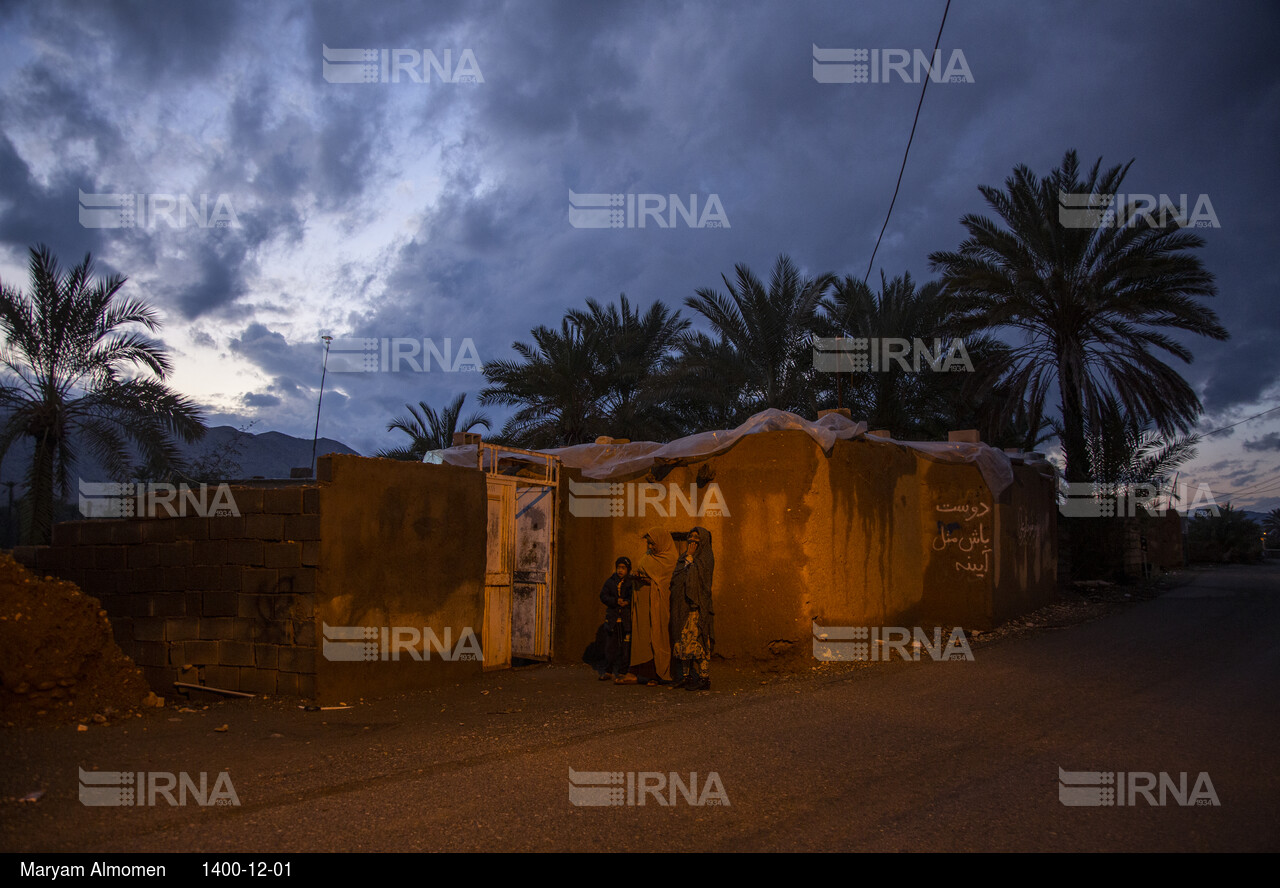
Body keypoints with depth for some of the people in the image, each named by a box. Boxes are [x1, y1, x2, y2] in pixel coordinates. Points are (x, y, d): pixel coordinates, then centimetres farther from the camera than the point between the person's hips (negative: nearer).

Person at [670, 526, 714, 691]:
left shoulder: (706, 556, -4)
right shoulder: (686, 556, 18)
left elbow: (697, 575, -17)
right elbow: (677, 577, 19)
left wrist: (690, 558, -12)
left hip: (696, 605, -8)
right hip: (682, 606, 8)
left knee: (695, 641, -10)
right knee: (683, 641, 8)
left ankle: (704, 678, -6)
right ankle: (687, 676, 15)